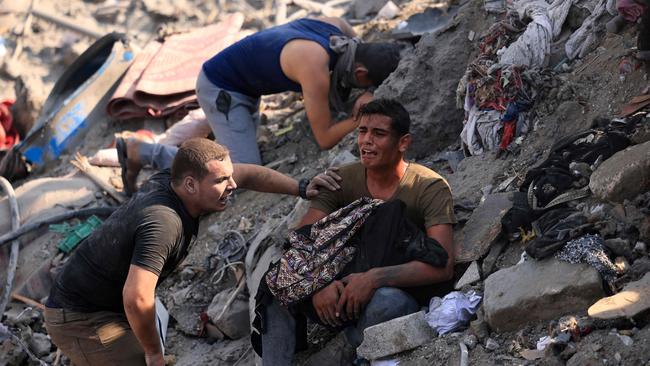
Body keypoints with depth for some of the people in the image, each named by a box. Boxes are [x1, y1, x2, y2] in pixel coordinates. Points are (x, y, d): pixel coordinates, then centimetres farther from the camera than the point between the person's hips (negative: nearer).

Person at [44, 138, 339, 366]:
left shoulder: (167, 180, -4)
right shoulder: (163, 223, -32)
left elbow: (246, 174, 9)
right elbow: (136, 298, -41)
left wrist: (301, 189, 1)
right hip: (81, 320, -10)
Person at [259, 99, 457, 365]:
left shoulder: (430, 188, -12)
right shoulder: (342, 181, 0)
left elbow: (443, 266, -23)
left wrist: (374, 278, -34)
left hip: (404, 295, -4)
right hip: (345, 288, 4)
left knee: (386, 301, -39)